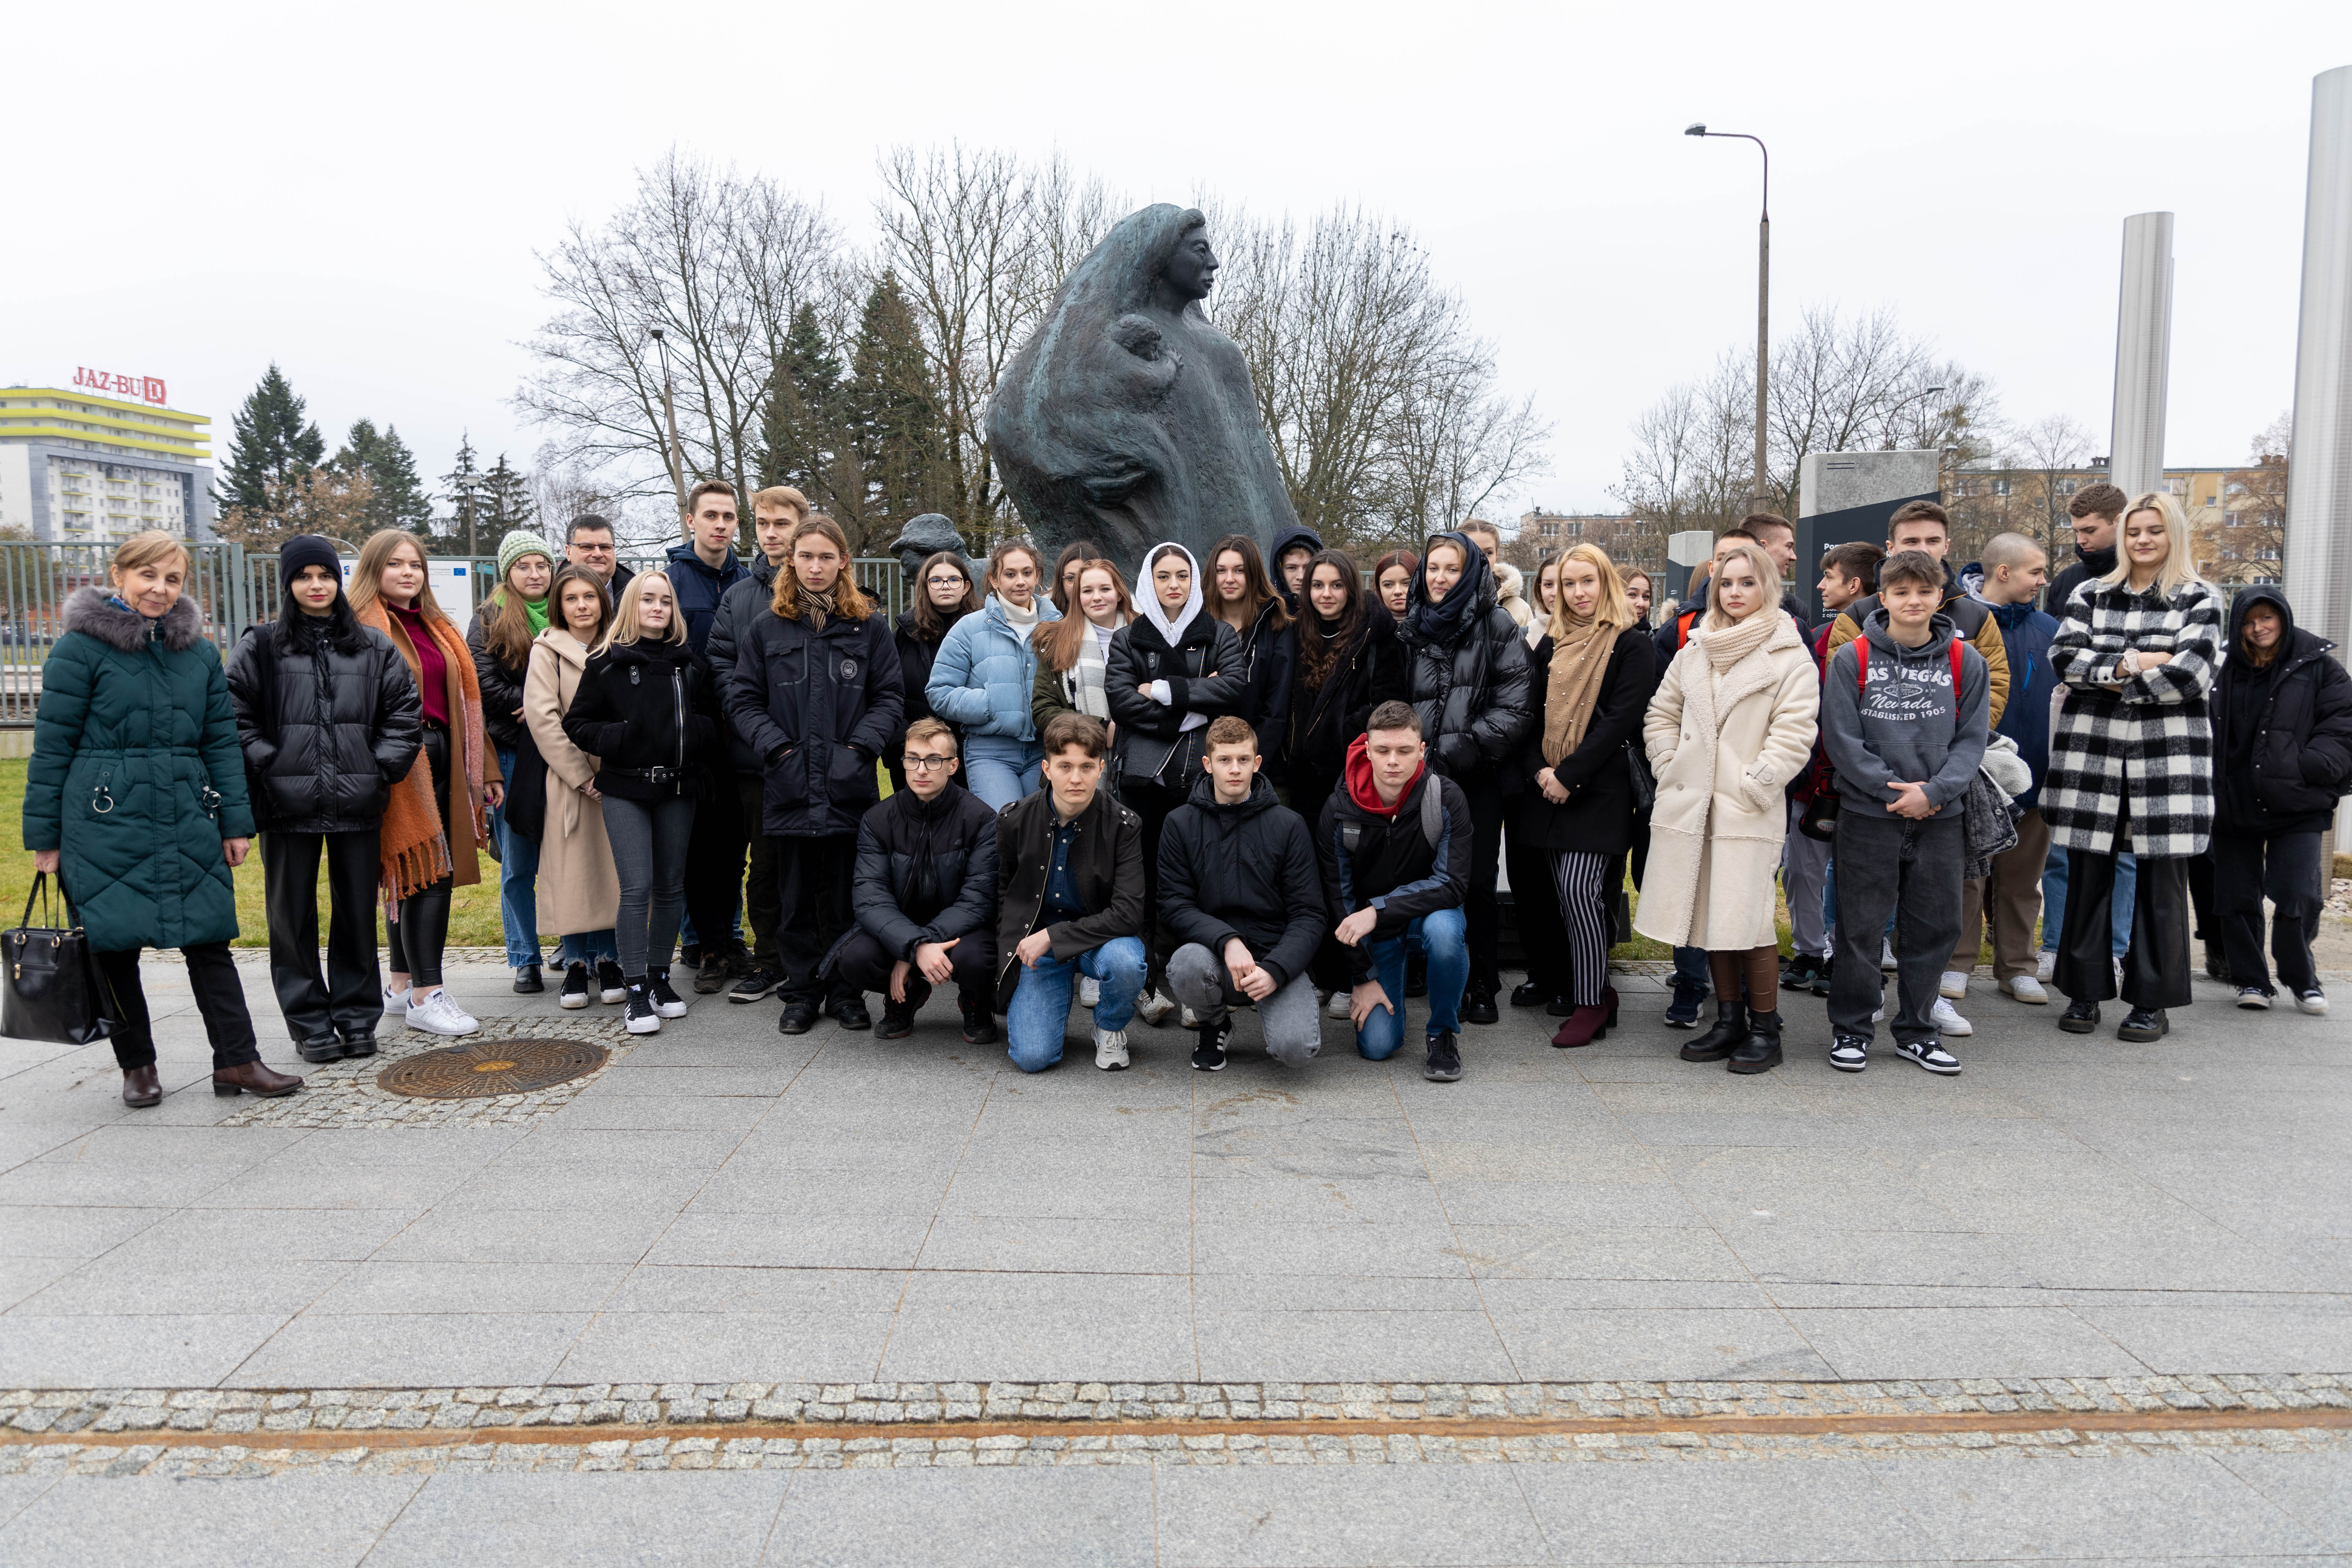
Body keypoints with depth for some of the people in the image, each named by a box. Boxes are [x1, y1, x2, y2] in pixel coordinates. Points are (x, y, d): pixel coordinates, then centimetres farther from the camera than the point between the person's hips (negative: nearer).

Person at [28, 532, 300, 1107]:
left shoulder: (201, 652, 8)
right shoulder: (81, 648, -5)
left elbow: (222, 742, 10)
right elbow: (51, 746, -3)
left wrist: (236, 821, 6)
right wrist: (43, 835, -3)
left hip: (188, 823, 3)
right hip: (104, 825, -3)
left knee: (209, 938, 3)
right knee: (113, 946, 6)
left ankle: (237, 1061, 8)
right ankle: (137, 1066, 20)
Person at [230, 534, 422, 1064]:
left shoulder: (373, 647, 9)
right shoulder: (260, 647, 4)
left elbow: (404, 712, 10)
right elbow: (236, 717, 2)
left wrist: (382, 768, 1)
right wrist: (268, 766, -7)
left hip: (357, 803, 1)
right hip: (288, 804, -1)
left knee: (358, 911, 7)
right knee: (294, 916, 5)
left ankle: (357, 1017, 18)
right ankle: (309, 1022, 15)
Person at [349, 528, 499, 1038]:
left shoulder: (436, 628, 19)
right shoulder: (363, 627, -4)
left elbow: (463, 700, 20)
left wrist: (483, 770, 17)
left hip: (441, 759, 7)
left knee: (413, 876, 12)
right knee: (430, 871, -10)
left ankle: (402, 985, 22)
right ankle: (426, 996, -5)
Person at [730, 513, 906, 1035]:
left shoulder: (869, 626, 5)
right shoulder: (766, 627, 6)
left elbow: (889, 698, 4)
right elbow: (743, 700, 6)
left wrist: (860, 747, -9)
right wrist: (777, 748, -7)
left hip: (850, 786, -1)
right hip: (789, 786, 1)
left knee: (846, 893, 6)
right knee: (795, 896, 9)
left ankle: (846, 991, 18)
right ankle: (801, 992, 20)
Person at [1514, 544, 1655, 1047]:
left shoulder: (1633, 645, -3)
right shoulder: (1551, 644, 14)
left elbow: (1621, 718, -11)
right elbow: (1532, 712, 11)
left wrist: (1569, 775, -15)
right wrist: (1538, 770, -6)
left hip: (1597, 791, -5)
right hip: (1547, 790, 6)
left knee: (1578, 889, -12)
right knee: (1561, 893, 7)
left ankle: (1590, 1002, -2)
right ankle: (1595, 988, 22)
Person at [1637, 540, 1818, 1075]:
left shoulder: (1789, 655, -3)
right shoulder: (1695, 650, 14)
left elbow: (1794, 733, -10)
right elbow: (1661, 714, 21)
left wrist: (1754, 784, -13)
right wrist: (1669, 767, 9)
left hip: (1749, 810, -5)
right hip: (1690, 805, 5)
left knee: (1749, 919, -8)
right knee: (1709, 916, 9)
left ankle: (1764, 1029, 6)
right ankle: (1728, 1021, 21)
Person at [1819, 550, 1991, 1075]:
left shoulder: (1966, 662, 4)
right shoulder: (1852, 658, -3)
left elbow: (1972, 738, 2)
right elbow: (1840, 737, -6)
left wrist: (1934, 791, -13)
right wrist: (1895, 790, -12)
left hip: (1942, 817, 2)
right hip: (1868, 815, -2)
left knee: (1932, 926, 9)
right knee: (1862, 925, 3)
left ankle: (1917, 1029, 23)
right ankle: (1850, 1028, 15)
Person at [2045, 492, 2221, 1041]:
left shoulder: (2198, 600, 6)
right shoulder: (2090, 594, 12)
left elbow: (2191, 674, -8)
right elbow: (2064, 657, -2)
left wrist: (2110, 681, -7)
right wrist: (2132, 662, -12)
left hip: (2168, 753, -2)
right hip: (2090, 749, 2)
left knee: (2161, 877, 1)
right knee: (2087, 873, 4)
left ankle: (2152, 1002, 10)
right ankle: (2084, 993, 14)